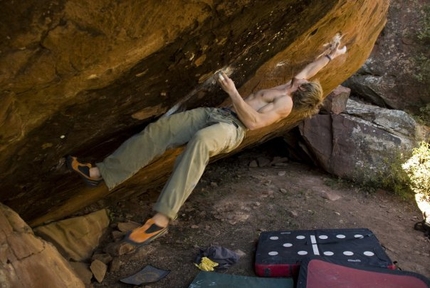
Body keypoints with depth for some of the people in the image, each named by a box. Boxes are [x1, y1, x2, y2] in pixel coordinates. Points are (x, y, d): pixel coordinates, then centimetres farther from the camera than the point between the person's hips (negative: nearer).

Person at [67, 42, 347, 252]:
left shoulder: (286, 102, -2)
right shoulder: (288, 88, 26)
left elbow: (253, 122, -16)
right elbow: (308, 72, 45)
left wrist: (233, 92, -18)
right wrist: (331, 55, 51)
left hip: (232, 127, -9)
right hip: (216, 113, 9)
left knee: (200, 141, -45)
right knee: (158, 129, -11)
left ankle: (161, 218, -44)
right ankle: (102, 172, -9)